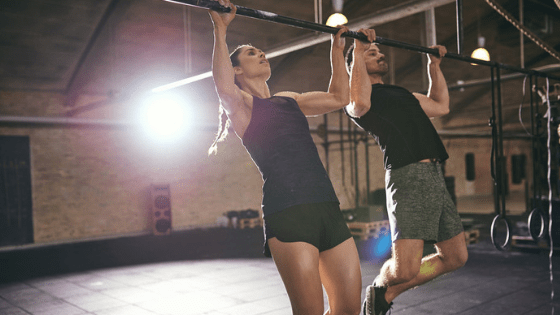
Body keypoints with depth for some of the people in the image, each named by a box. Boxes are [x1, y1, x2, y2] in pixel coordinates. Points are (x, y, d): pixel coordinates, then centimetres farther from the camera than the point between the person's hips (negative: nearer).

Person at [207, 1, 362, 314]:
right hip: (287, 211, -7)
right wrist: (221, 29, -16)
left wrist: (337, 49, 32)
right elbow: (224, 89, -19)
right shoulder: (241, 103, 5)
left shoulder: (289, 99, 25)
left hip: (328, 206, 7)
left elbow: (339, 97, 29)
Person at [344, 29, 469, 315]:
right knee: (405, 269, -17)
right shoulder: (354, 96, 4)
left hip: (436, 176, 9)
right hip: (407, 176, -8)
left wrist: (434, 64, 37)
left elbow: (441, 106, 36)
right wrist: (358, 50, -14)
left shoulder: (400, 93, 29)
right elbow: (361, 103, -21)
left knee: (455, 257, 12)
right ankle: (377, 289, 20)